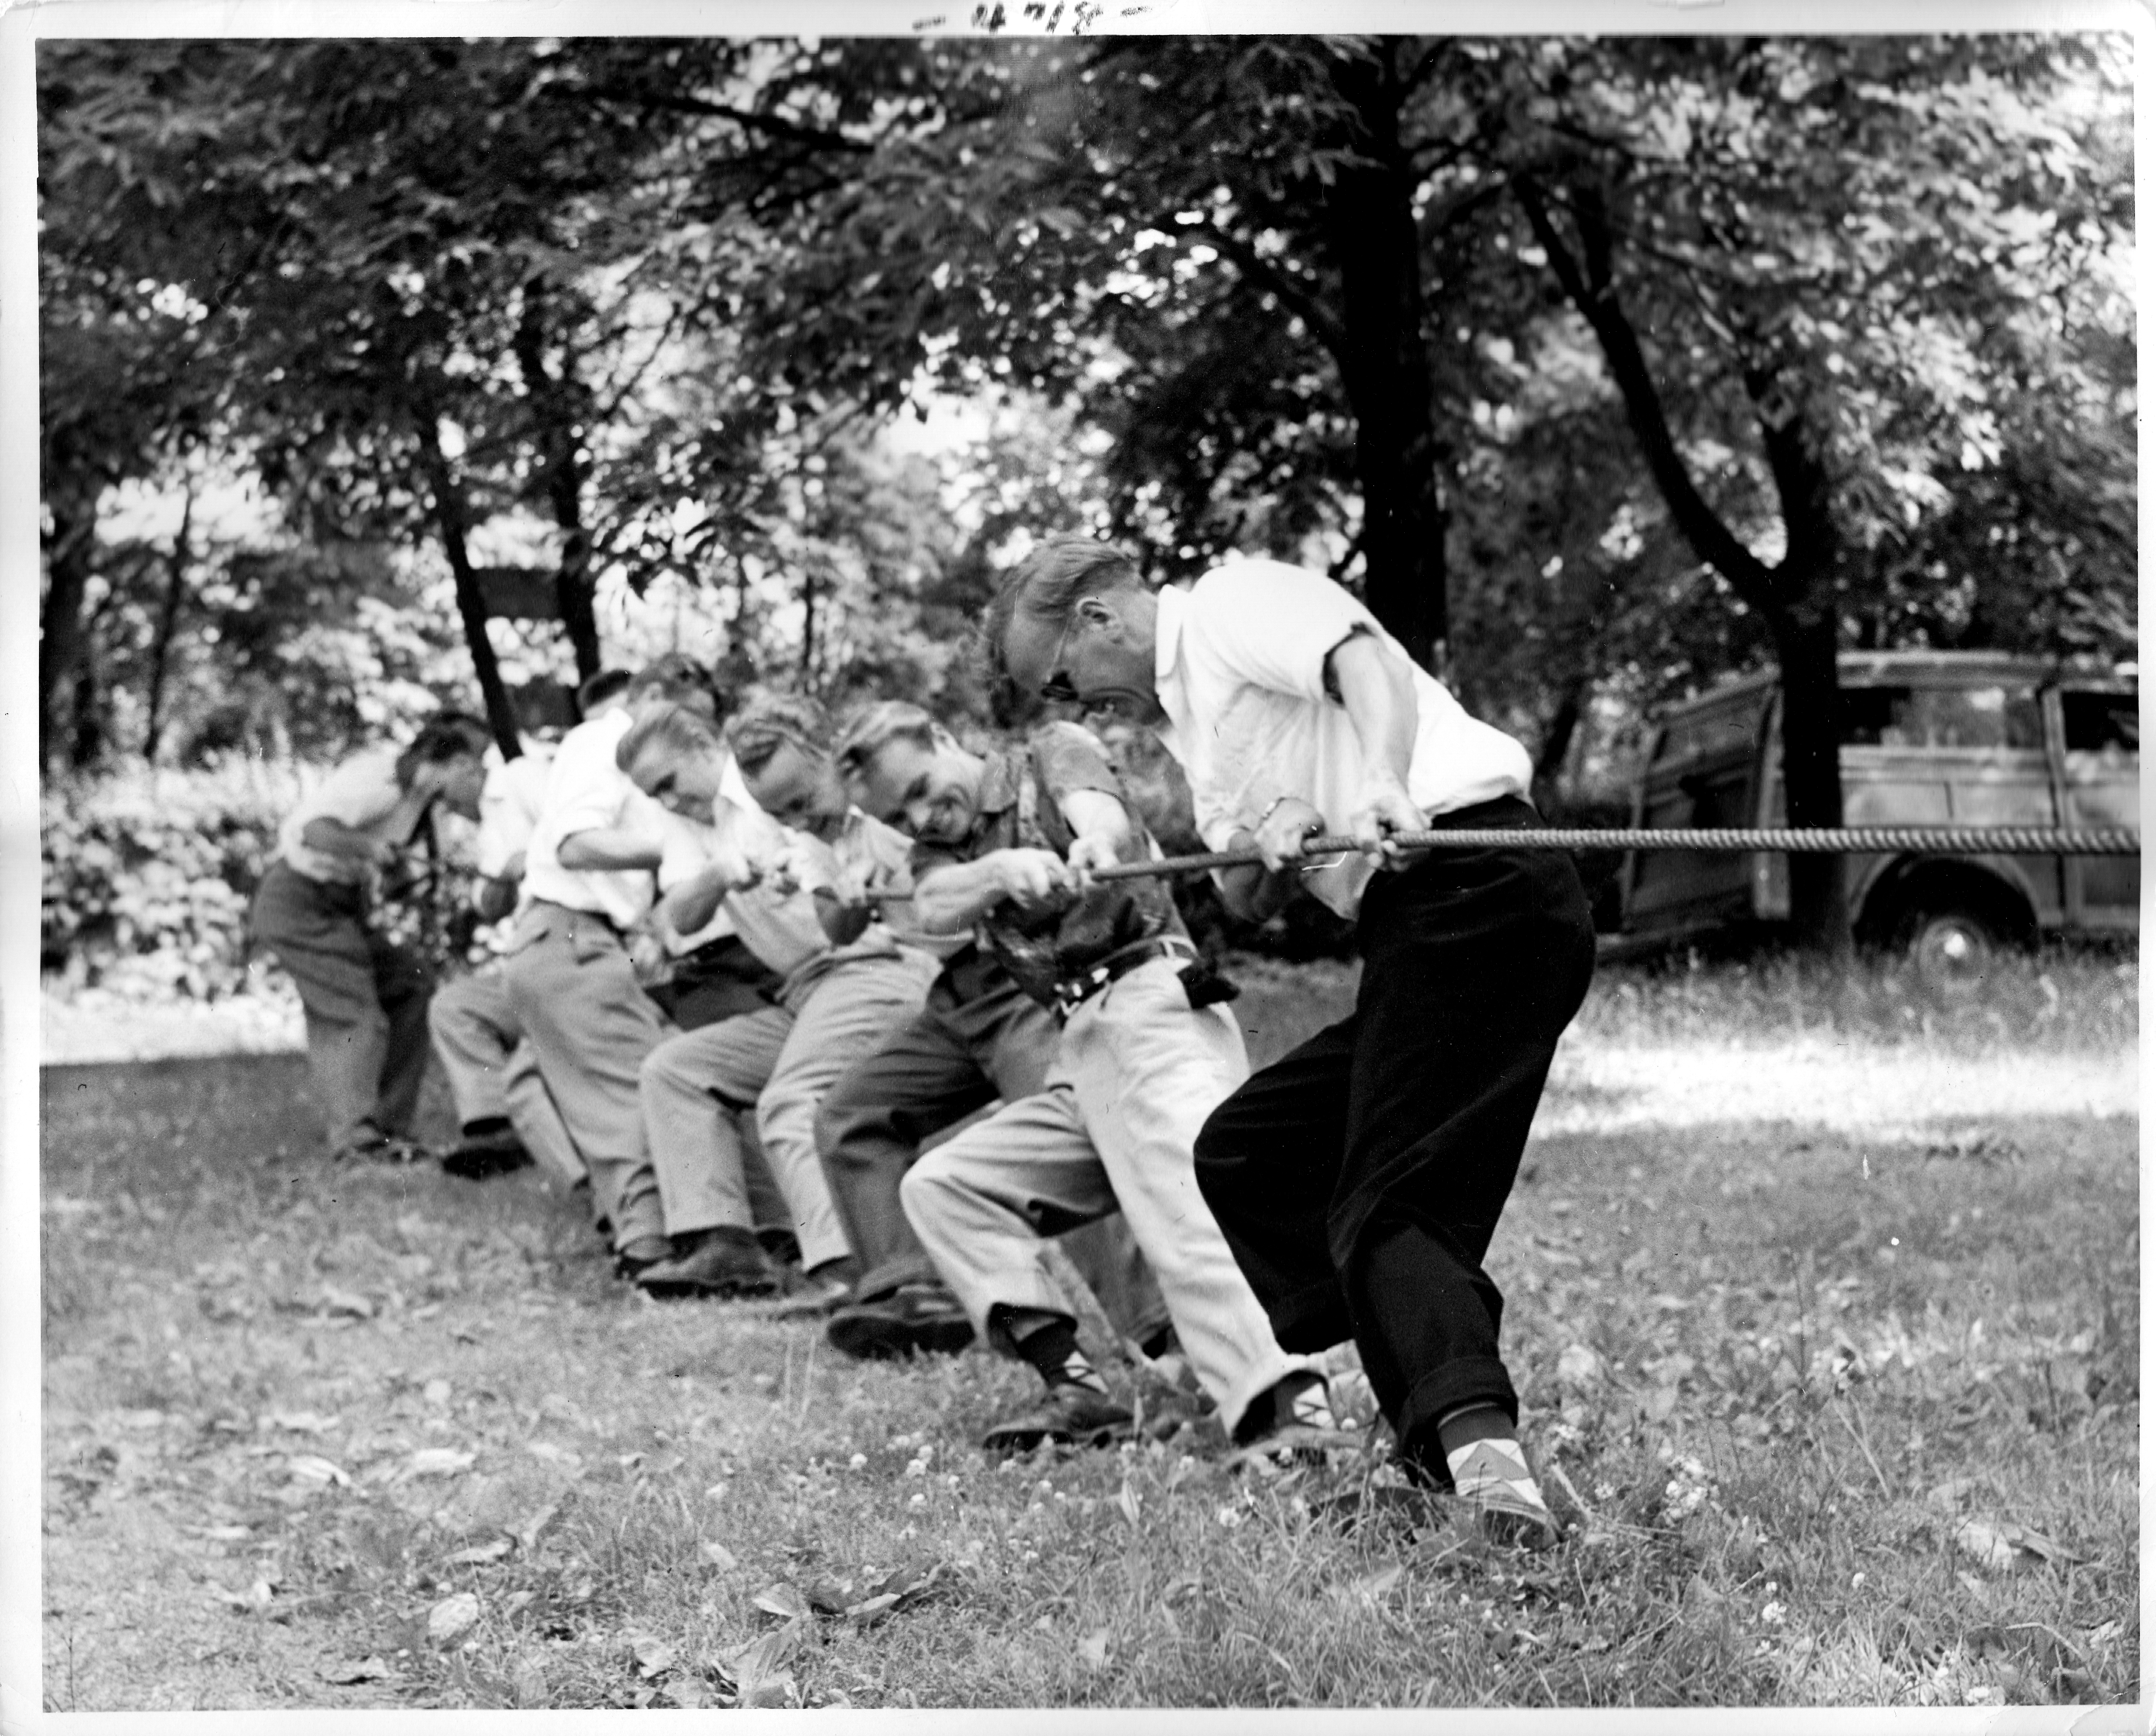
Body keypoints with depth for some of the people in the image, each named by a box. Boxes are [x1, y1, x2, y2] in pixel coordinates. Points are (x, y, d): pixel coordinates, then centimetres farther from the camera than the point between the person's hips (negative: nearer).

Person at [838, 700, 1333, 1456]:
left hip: (1152, 1004, -7)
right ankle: (1076, 1386, -7)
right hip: (1082, 1058, 7)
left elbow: (1102, 815, -14)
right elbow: (936, 909, -4)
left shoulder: (1052, 754, 9)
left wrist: (1093, 843, -40)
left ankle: (1297, 1411, -43)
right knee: (939, 1185, 3)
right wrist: (1005, 868, -28)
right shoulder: (939, 852, 21)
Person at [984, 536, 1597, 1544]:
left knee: (1391, 1206, -19)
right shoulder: (1187, 717, 29)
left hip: (1474, 886, -10)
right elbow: (1245, 901, 18)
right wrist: (1268, 840, -6)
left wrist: (1382, 781, -39)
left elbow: (1366, 664, -19)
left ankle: (1477, 1449, -36)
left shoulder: (1235, 602, 2)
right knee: (1244, 1155, 13)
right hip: (1419, 928, 10)